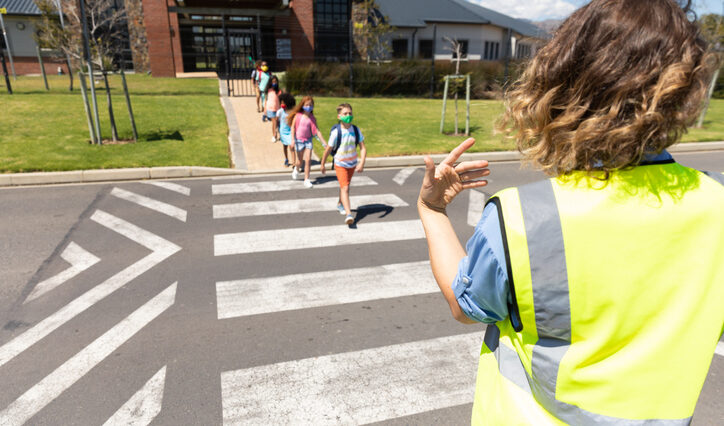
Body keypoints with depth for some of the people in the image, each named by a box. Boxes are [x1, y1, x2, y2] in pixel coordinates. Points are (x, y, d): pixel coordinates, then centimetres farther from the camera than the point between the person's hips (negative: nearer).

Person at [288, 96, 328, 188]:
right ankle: (296, 169, 44)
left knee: (308, 160, -5)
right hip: (299, 140, -1)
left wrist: (323, 141, -4)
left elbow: (317, 131, 0)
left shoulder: (312, 118, -2)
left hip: (308, 140, 2)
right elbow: (293, 127, -5)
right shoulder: (298, 115, -7)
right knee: (300, 161, 8)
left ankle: (306, 180, 6)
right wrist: (293, 140, -12)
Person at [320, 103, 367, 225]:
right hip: (340, 164, -4)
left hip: (352, 164, 4)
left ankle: (340, 204, 45)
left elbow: (363, 147, -8)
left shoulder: (356, 130, -9)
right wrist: (322, 165, -1)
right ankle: (348, 214, -21)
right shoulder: (336, 132, -19)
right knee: (345, 188, -15)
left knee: (345, 186, 21)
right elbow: (328, 149, -10)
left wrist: (361, 163, -21)